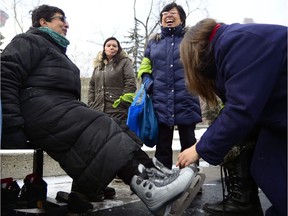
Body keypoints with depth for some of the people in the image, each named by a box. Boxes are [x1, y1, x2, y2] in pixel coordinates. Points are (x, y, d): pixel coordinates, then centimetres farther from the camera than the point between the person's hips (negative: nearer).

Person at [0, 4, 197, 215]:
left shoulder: (56, 49, 34)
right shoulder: (30, 41, 6)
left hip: (63, 105, 8)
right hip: (39, 104, -8)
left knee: (110, 128, -14)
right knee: (100, 131, -29)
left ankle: (151, 173, -29)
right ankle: (144, 185, -43)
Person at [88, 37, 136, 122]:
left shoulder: (125, 62, 4)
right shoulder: (98, 65, 20)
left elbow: (131, 84, -6)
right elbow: (92, 86, 21)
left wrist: (122, 102, -12)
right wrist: (91, 104, 9)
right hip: (98, 110, 5)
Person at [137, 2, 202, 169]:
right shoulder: (153, 43, 17)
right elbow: (145, 68, 20)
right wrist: (147, 81, 0)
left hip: (186, 101, -2)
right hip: (161, 102, 2)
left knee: (188, 144, 7)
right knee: (162, 146, 8)